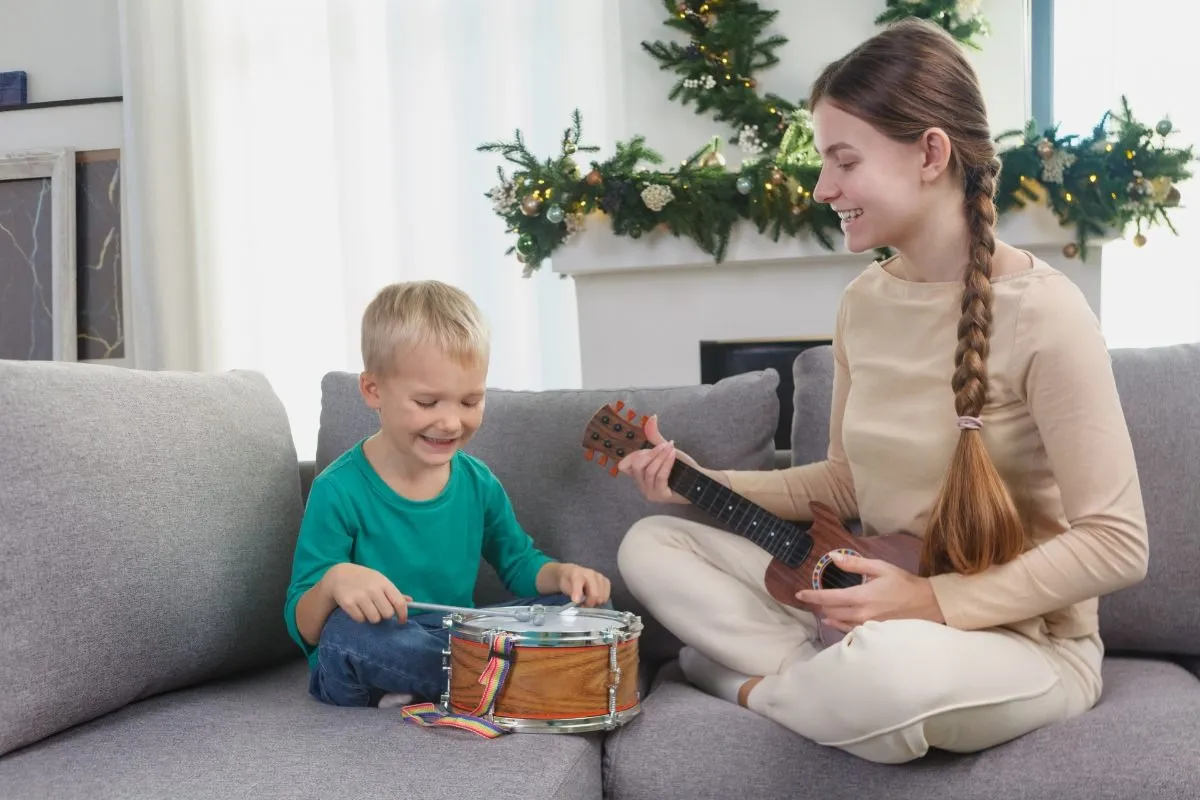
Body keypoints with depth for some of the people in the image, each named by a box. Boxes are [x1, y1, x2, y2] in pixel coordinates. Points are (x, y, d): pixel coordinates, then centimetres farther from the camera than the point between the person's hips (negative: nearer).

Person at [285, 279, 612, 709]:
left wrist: (561, 573, -8)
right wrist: (334, 581, -38)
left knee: (578, 603, -6)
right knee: (347, 633, -37)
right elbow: (302, 625, -14)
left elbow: (519, 562, 16)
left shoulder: (479, 482, 1)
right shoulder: (339, 491, -15)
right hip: (363, 674, -5)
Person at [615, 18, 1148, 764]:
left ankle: (753, 681, -7)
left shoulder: (1040, 310, -21)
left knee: (885, 671, -40)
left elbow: (1116, 543, -20)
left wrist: (933, 602, -24)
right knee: (650, 543, 1)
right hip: (878, 613, 6)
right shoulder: (864, 299, 1)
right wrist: (704, 482, 0)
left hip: (1026, 642, -6)